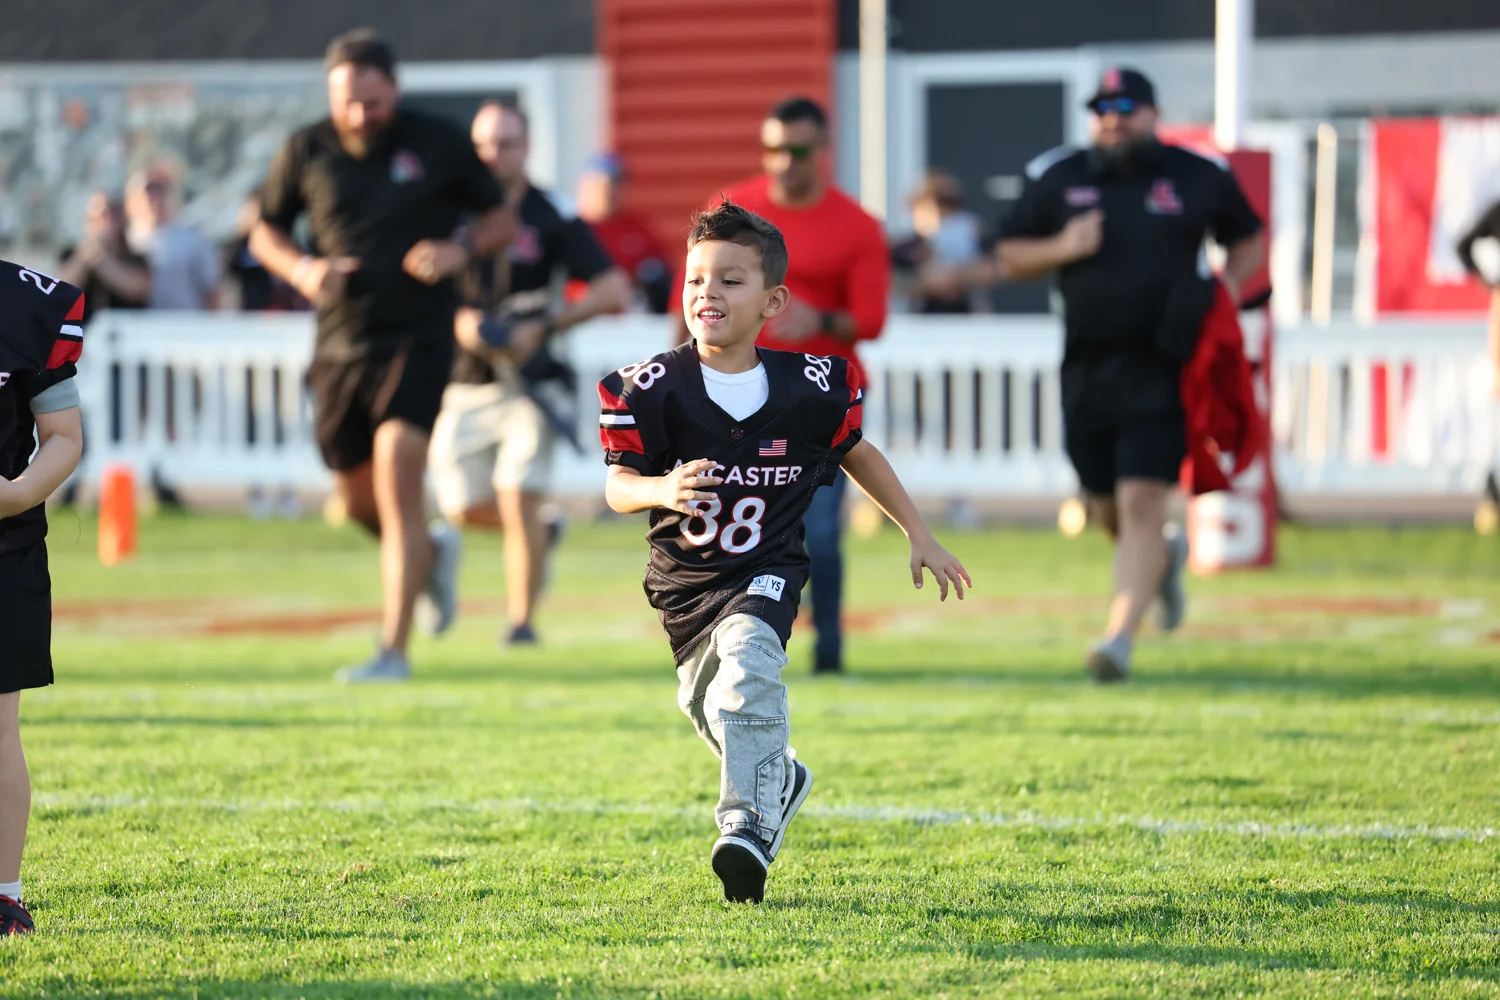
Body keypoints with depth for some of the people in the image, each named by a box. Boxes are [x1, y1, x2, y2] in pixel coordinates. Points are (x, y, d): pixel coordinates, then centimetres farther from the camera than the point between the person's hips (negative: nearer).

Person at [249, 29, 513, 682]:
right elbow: (265, 232, 13)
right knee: (358, 500, 10)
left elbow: (500, 219, 8)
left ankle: (394, 648, -15)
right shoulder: (306, 152, 1)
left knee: (396, 477, -17)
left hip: (419, 338, -4)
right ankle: (432, 554, 44)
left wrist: (461, 248, -13)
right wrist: (301, 268, -8)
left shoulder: (439, 144, -3)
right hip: (340, 344, 4)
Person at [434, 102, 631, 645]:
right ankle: (540, 533, 36)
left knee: (519, 499, -14)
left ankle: (522, 620, -1)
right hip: (463, 383, 3)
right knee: (464, 507, 5)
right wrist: (457, 320, -19)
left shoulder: (551, 217, -4)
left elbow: (615, 289, -7)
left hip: (527, 380, -3)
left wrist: (543, 327, -17)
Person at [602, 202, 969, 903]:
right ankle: (780, 776, 49)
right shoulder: (653, 389, -17)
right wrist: (662, 489, -44)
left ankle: (748, 822, -32)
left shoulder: (811, 389, -13)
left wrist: (919, 535, 11)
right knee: (704, 704, 17)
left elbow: (855, 452, 7)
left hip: (766, 569, -3)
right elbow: (617, 485, -20)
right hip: (684, 576, 3)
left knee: (747, 668, -30)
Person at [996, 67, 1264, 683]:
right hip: (1087, 372, 3)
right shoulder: (1056, 179, 6)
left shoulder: (1201, 178, 3)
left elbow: (1247, 240, 17)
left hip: (1163, 372, -3)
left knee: (1141, 504, -13)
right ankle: (1166, 557, 47)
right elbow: (1010, 259, 11)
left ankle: (1120, 638, -15)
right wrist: (1060, 249, -9)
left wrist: (1228, 284, -3)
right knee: (1108, 512, 13)